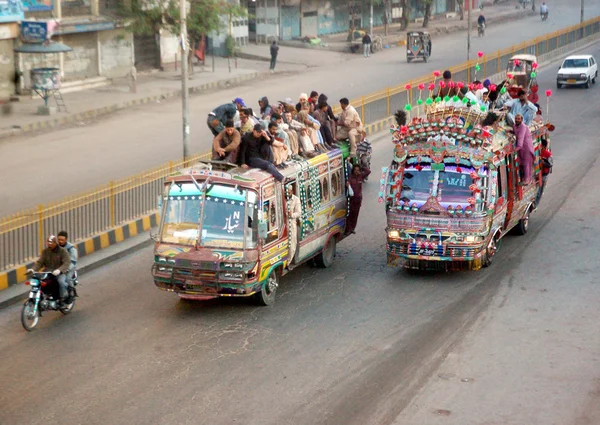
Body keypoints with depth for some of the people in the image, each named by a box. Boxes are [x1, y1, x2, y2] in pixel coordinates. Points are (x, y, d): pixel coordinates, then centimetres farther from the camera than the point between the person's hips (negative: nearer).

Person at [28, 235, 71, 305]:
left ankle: (63, 300, -18)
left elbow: (67, 263, -13)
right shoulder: (45, 251, 13)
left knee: (61, 281, -35)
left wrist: (59, 270, -32)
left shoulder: (62, 251, -1)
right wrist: (33, 269, -16)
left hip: (59, 273, -4)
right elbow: (40, 262, 5)